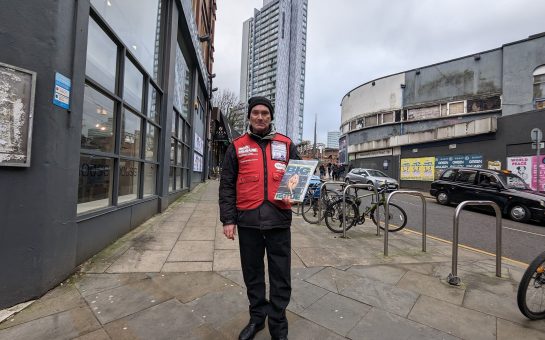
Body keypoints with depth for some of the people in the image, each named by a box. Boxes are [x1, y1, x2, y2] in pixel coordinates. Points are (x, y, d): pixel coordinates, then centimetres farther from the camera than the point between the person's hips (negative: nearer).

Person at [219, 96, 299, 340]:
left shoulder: (286, 145, 8)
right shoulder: (237, 147, 6)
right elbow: (227, 186, 4)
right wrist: (228, 219, -1)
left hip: (278, 219, 0)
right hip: (248, 220, 1)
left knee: (280, 276, 10)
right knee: (253, 274, 16)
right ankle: (257, 318, 39)